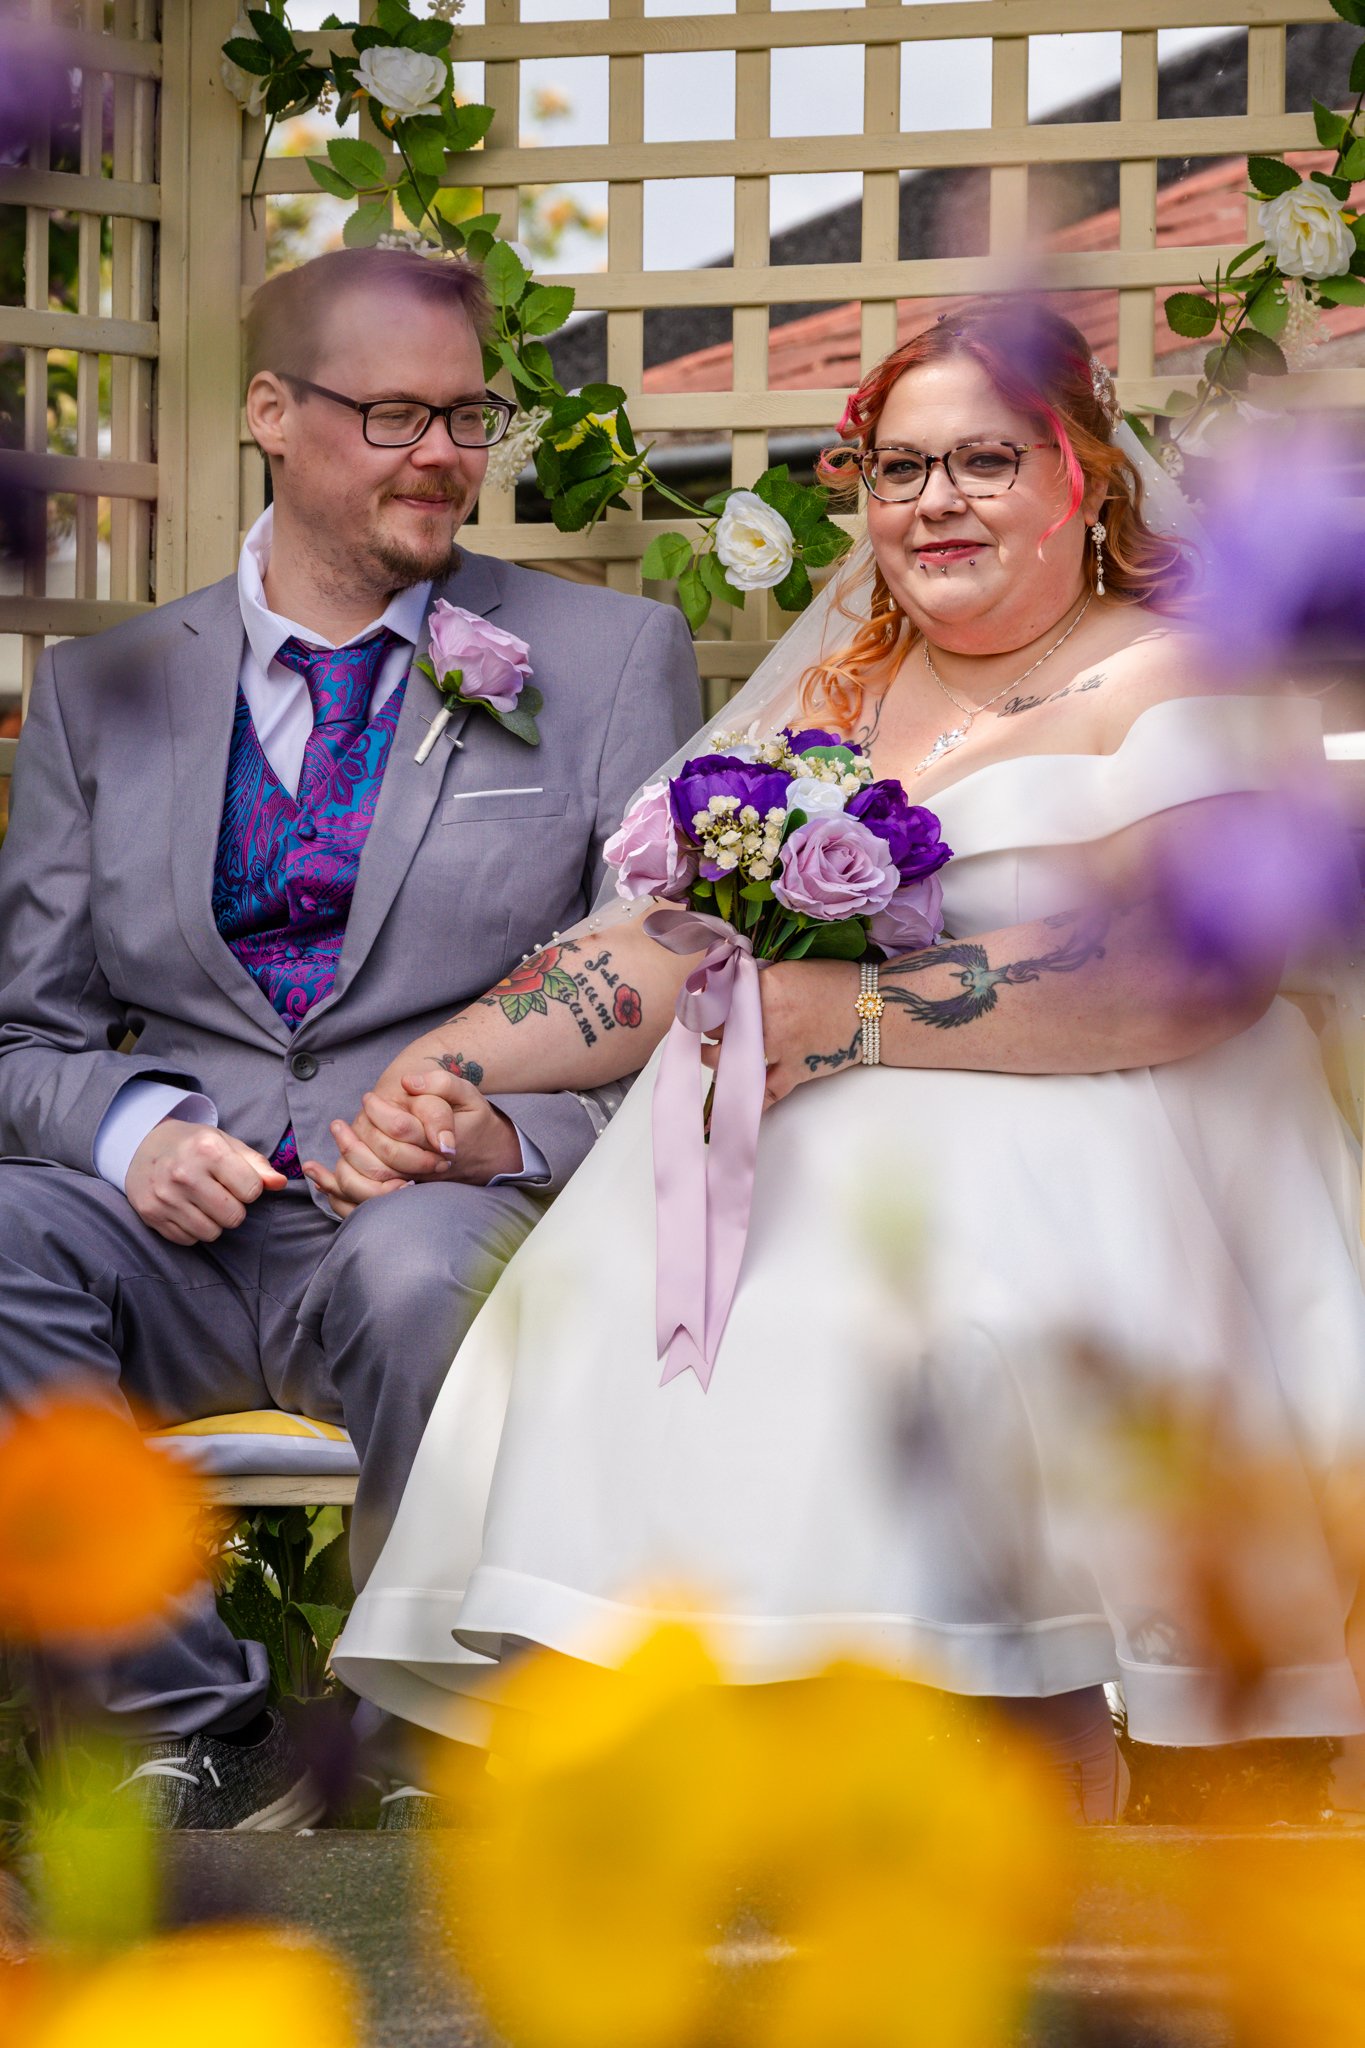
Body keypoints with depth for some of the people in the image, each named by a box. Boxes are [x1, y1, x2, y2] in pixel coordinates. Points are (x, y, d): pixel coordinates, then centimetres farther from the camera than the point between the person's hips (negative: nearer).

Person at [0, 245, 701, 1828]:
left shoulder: (611, 659, 12)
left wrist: (518, 1128, -14)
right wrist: (131, 1131, -9)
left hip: (455, 1209, -2)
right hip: (179, 1224, 2)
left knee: (429, 1271, -38)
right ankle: (201, 1742, -17)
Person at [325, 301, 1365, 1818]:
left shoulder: (1174, 682, 6)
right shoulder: (836, 699, 27)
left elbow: (1197, 964, -12)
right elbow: (680, 940, 19)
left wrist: (859, 1016, -16)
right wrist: (446, 1068, 1)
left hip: (1069, 1148, -6)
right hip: (820, 1160, 6)